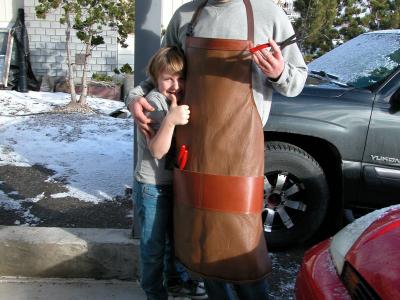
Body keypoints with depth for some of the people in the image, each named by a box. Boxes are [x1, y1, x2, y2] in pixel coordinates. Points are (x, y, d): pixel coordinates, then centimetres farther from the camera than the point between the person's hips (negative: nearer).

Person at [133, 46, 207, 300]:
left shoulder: (179, 101, 6)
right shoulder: (154, 101, -19)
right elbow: (157, 149, -27)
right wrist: (170, 120, -40)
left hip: (175, 183, 8)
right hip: (152, 187, -8)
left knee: (175, 237, 22)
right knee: (154, 244, 5)